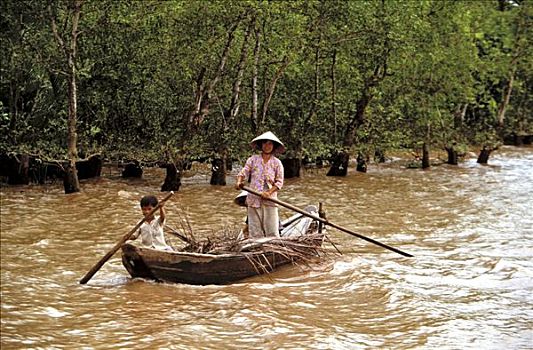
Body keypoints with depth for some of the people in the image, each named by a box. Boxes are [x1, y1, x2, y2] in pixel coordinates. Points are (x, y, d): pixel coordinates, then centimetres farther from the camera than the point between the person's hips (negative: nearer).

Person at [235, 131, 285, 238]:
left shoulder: (277, 163, 7)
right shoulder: (253, 159, 9)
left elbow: (279, 182, 3)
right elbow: (243, 172, 1)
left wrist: (269, 192, -14)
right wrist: (239, 181, -21)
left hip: (269, 200, -1)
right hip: (253, 199, 1)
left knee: (272, 231, -6)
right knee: (255, 231, 0)